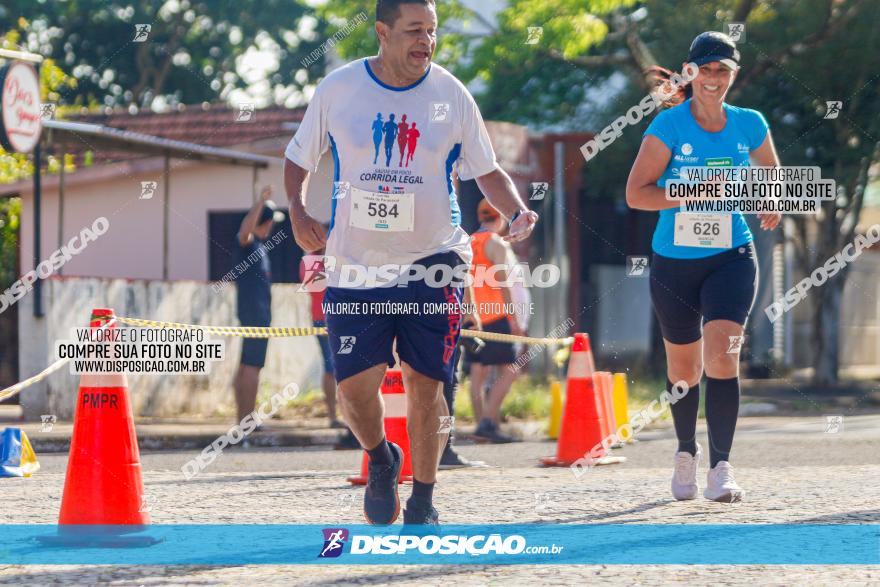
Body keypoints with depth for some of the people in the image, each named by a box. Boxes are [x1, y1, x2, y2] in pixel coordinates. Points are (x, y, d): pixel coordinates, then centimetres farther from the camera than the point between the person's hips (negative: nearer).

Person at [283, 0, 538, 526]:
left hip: (433, 263, 0)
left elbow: (486, 170, 8)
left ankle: (423, 503, 15)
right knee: (355, 385, -6)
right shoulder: (338, 88, -1)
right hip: (356, 265, 0)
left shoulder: (451, 94, -1)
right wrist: (298, 210, -5)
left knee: (426, 385, -1)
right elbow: (300, 157, 12)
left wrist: (517, 212, -10)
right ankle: (381, 459, 27)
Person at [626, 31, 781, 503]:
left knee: (721, 355, -19)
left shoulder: (750, 125, 1)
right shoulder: (668, 125, -8)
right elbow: (635, 193, -12)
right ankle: (686, 452, 37)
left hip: (731, 257, 0)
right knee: (683, 367, 12)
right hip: (674, 263, 0)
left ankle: (720, 467, -18)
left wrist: (771, 206, -2)